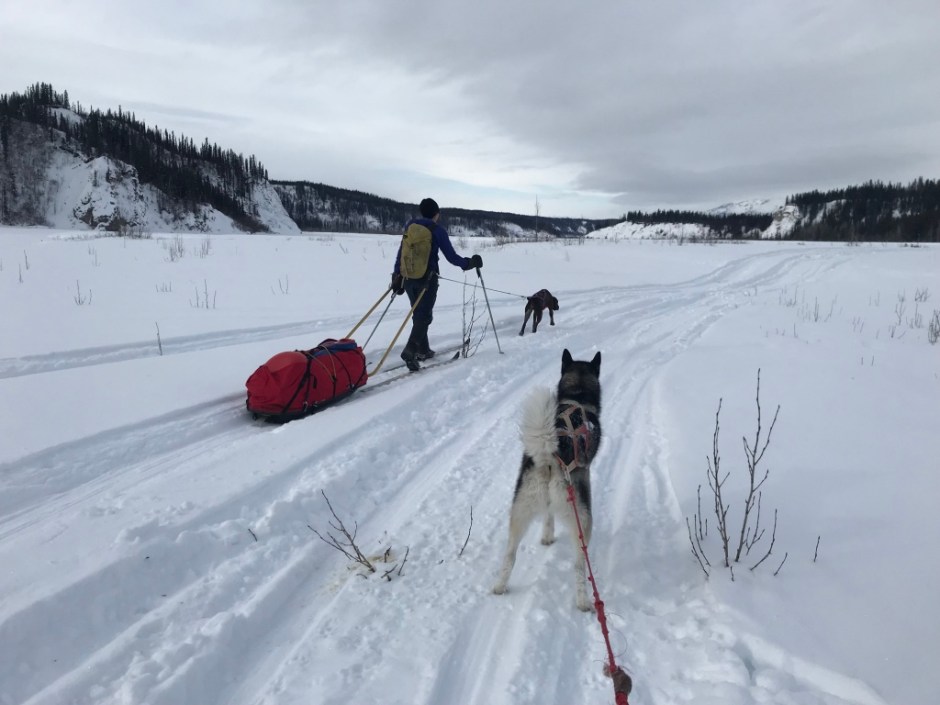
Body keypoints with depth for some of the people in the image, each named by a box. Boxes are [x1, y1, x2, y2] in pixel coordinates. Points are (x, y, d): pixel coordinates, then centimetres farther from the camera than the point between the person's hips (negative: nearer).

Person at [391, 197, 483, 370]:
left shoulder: (410, 226, 7)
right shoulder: (437, 230, -7)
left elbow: (400, 253, 8)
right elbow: (451, 256, -7)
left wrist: (397, 276, 13)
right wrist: (470, 263, 9)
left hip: (408, 278, 6)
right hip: (427, 278, -5)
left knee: (419, 314, 18)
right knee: (424, 316, -2)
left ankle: (423, 350, 25)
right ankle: (410, 350, -18)